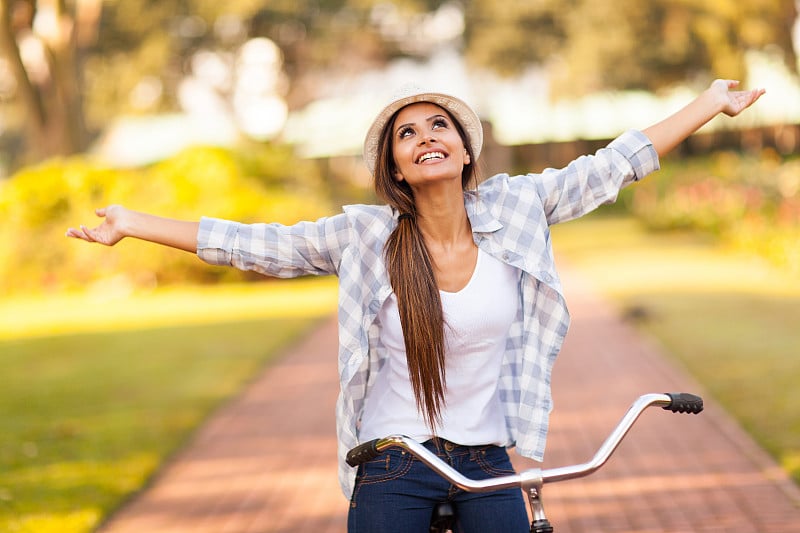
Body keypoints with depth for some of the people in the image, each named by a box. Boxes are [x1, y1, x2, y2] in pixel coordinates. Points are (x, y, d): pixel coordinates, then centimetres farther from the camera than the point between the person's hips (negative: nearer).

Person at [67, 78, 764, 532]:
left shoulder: (512, 211, -1)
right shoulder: (366, 237, -6)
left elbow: (610, 168, 5)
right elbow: (254, 244, -2)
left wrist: (712, 103, 10)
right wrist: (130, 224, -2)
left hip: (488, 467, 2)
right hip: (393, 469, -2)